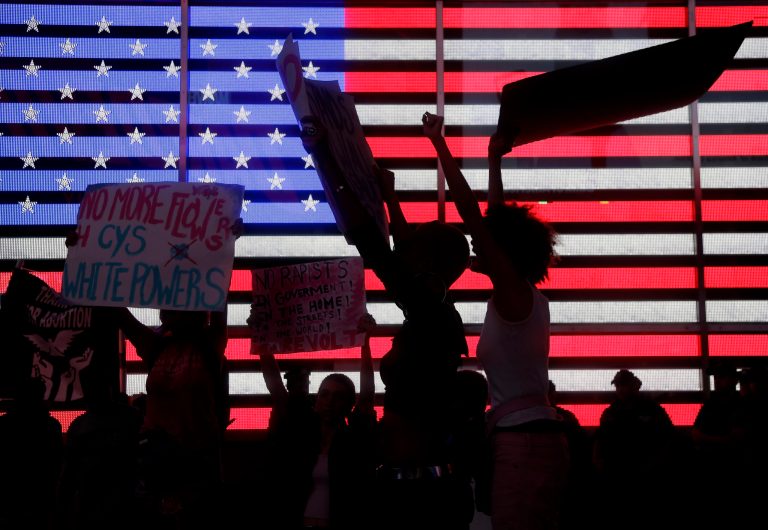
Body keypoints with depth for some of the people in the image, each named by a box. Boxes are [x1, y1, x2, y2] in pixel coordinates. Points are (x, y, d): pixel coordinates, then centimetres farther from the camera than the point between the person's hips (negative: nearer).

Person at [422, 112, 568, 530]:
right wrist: (493, 162, 27)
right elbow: (497, 220, 21)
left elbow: (469, 210, -14)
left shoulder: (513, 294, -10)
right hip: (533, 439, 10)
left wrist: (438, 142, -9)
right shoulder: (521, 295, 13)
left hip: (523, 441, -10)